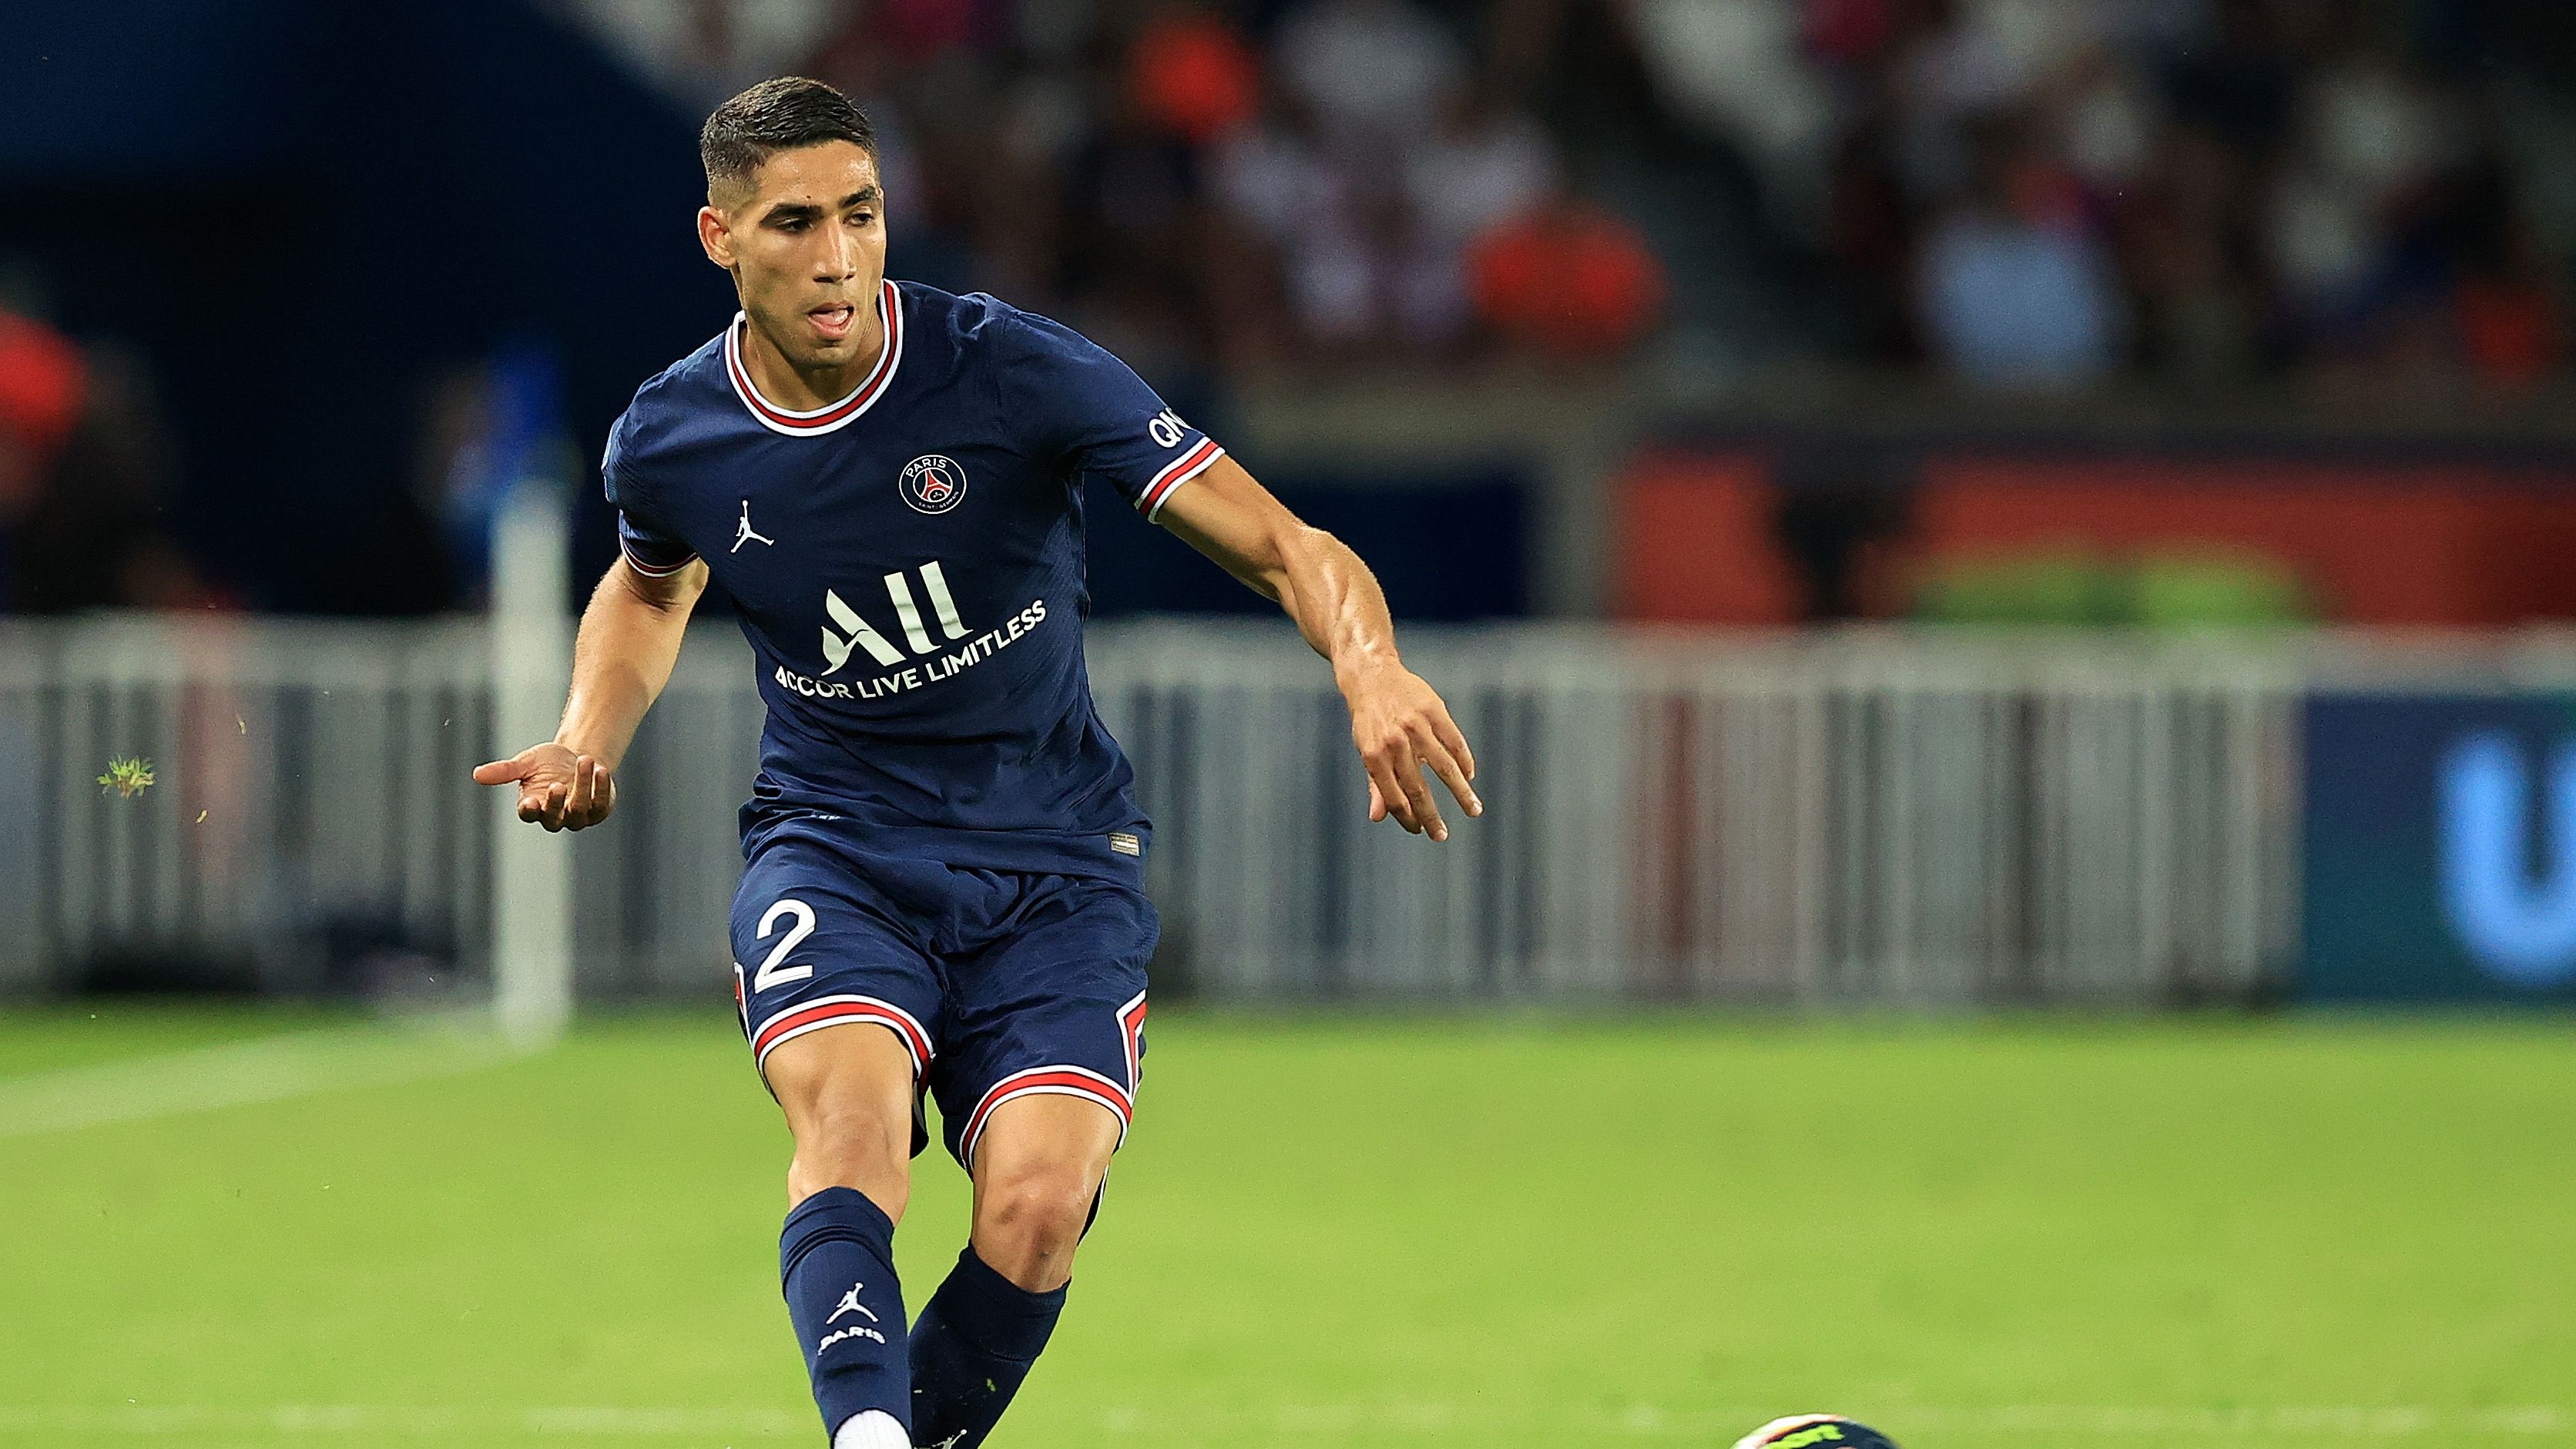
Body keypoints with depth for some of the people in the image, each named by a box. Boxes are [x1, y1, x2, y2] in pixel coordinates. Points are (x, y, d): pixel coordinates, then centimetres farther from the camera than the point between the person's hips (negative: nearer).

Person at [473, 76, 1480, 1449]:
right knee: (851, 1111, -32)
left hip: (1052, 859, -1)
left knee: (1036, 1208, -22)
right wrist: (588, 739, 5)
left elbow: (1282, 545, -16)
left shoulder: (1011, 370, -14)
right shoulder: (669, 440, -3)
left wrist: (1370, 668, -37)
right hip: (832, 848, 1)